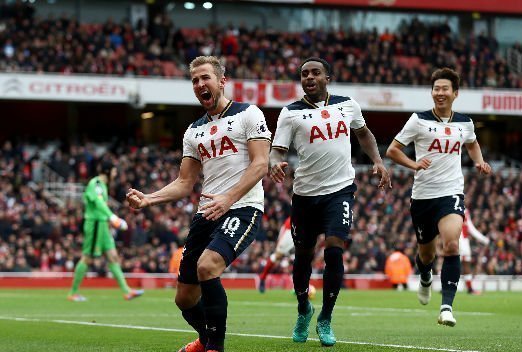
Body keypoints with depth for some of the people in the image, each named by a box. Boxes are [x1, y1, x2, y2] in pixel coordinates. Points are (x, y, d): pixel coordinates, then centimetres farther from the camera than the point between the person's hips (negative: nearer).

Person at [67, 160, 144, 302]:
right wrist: (112, 217, -39)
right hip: (94, 223, -10)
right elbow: (98, 202, -29)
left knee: (113, 257, 4)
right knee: (87, 259, -4)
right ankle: (73, 293, 5)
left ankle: (126, 291, 0)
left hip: (102, 225, 10)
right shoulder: (95, 183, -14)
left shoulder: (102, 184, 16)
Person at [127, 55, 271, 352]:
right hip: (207, 213, 7)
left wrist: (228, 199, -21)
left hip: (243, 208, -7)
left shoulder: (248, 114, 1)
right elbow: (185, 183, 18)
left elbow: (260, 164, -8)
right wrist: (149, 199, 0)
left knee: (207, 267, -31)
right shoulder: (194, 131, 20)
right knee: (185, 298, 6)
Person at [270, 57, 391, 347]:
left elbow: (363, 133, 24)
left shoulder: (347, 105, 6)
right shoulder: (291, 113, -2)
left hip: (340, 189, 0)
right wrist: (276, 164, -31)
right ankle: (303, 310, 37)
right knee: (303, 255, 10)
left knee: (334, 250, -15)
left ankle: (325, 320, 1)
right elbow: (277, 149, -8)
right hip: (306, 192, 0)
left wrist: (378, 161, 11)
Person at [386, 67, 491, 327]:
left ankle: (447, 306, -21)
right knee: (426, 253, 14)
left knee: (451, 245, -23)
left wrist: (479, 161, 10)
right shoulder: (419, 120, -2)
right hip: (423, 195, 0)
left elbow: (472, 144, 30)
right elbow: (392, 150, 0)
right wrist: (413, 164, -17)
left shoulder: (465, 123, 7)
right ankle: (425, 279, 51)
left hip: (451, 193, 0)